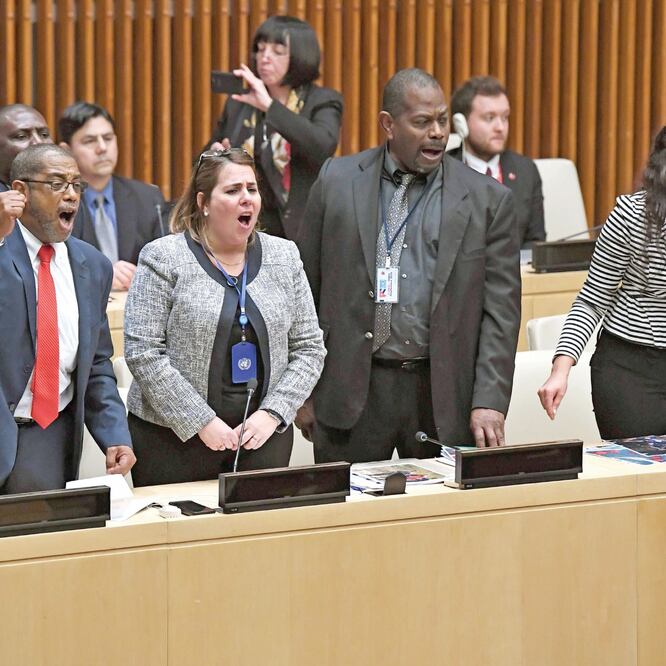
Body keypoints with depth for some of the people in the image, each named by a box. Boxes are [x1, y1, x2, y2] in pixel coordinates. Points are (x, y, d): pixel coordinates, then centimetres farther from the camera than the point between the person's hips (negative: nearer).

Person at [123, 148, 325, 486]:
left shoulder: (284, 256, 7)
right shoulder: (163, 258, -5)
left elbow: (309, 350, 7)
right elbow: (142, 352, -11)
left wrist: (272, 414, -7)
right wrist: (201, 422, -15)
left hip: (263, 434, 3)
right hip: (175, 437, -3)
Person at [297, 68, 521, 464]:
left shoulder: (488, 200, 2)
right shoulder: (337, 182, 4)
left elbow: (500, 311, 0)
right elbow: (308, 290, 7)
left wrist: (489, 401, -9)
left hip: (444, 397, 0)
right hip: (352, 392, 0)